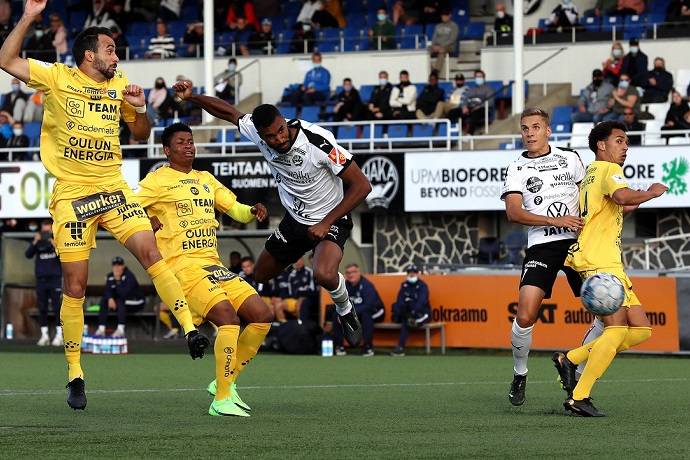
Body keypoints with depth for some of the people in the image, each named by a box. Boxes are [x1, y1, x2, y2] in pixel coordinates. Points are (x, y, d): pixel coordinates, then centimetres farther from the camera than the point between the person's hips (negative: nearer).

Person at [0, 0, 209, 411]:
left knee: (150, 251, -18)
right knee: (75, 286, -1)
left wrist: (140, 108, 1)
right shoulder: (57, 78, -1)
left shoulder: (120, 85, 11)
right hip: (71, 194, -3)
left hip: (113, 188, 3)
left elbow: (141, 134, 21)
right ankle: (75, 374, 8)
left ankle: (190, 330, -17)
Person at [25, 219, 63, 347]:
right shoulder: (38, 241, 8)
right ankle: (44, 335, 8)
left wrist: (55, 245, -19)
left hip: (55, 278, -2)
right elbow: (28, 255, -3)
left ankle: (59, 335, -3)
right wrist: (35, 242, -16)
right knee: (42, 308, 3)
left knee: (57, 307, -6)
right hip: (41, 279, 2)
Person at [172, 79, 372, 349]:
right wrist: (191, 98, -6)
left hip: (331, 220, -6)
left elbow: (362, 186, -27)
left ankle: (345, 311, -1)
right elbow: (230, 112, 6)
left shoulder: (318, 141, -31)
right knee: (261, 275, 16)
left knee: (324, 275, -33)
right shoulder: (257, 133, -16)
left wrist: (325, 223, -25)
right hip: (295, 220, 6)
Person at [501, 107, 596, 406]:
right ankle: (519, 374, 10)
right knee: (525, 316, -14)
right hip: (541, 246, -2)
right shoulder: (518, 169, 6)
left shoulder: (570, 158, 11)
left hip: (577, 241, 2)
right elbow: (513, 213, -6)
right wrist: (556, 220, -15)